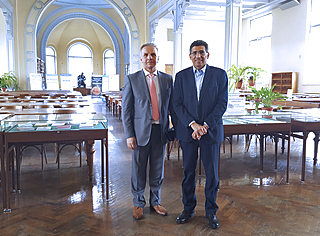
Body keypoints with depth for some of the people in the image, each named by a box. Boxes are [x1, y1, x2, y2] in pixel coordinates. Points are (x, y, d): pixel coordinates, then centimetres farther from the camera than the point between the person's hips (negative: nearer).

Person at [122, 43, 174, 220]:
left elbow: (172, 106, 9)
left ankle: (155, 202, 33)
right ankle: (138, 203, 29)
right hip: (141, 131, -2)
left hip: (161, 131, 2)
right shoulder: (132, 79, -1)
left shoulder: (167, 79, 7)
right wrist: (129, 135, -9)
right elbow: (126, 110, -3)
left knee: (158, 170, 14)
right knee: (139, 170, 9)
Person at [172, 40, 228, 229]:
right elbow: (177, 104, 0)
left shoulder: (219, 75, 2)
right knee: (188, 171, 10)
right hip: (187, 131, 1)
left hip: (211, 131, -1)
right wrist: (193, 124, -13)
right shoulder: (181, 76, 6)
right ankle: (189, 208, 27)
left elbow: (222, 103, -4)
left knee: (212, 173, 6)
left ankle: (211, 211, 24)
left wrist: (205, 125, -14)